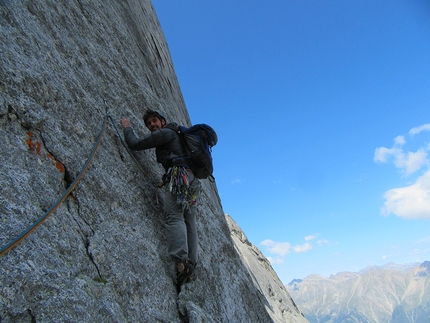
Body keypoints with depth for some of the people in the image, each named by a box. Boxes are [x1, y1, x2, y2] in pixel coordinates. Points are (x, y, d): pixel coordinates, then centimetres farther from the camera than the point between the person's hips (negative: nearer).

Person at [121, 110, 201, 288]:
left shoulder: (165, 133, 3)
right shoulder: (175, 134, 32)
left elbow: (135, 144, 3)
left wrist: (127, 127, 19)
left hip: (180, 175, -9)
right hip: (193, 180, 10)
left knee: (174, 217, -18)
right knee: (189, 222, 3)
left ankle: (182, 261, -30)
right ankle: (191, 265, 1)